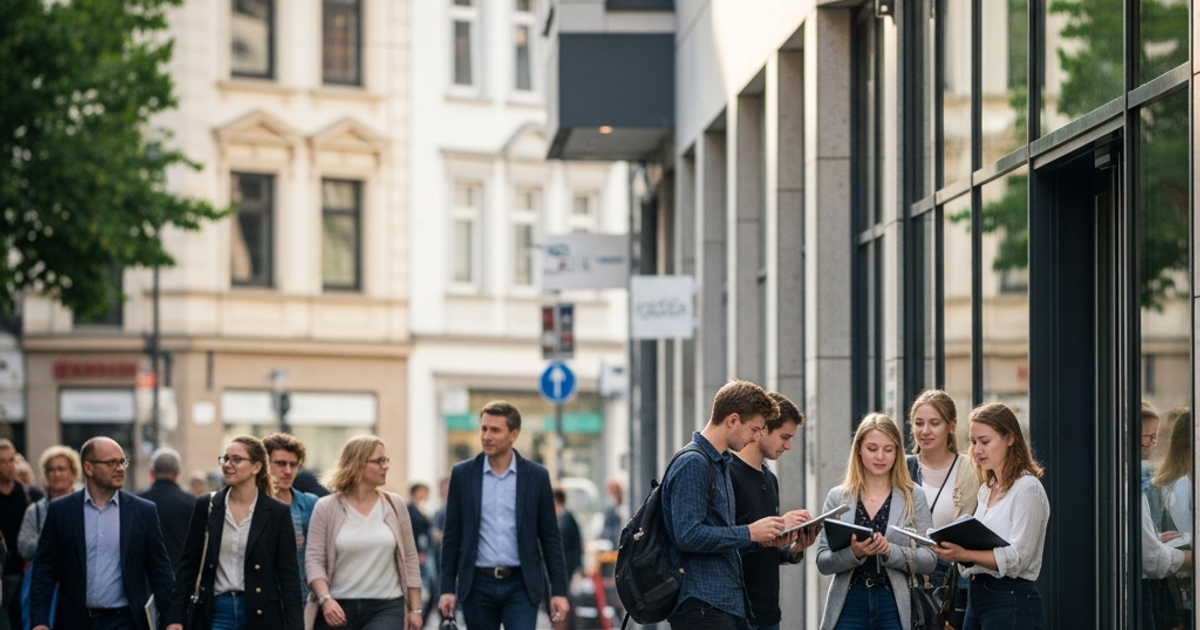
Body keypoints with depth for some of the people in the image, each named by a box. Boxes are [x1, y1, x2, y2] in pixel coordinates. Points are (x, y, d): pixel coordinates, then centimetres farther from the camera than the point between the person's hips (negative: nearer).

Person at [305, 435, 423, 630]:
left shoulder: (394, 505, 6)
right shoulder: (327, 508, 0)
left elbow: (409, 559, 9)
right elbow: (314, 559, -4)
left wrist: (415, 608, 6)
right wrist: (325, 599, -21)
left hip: (386, 607, 0)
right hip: (339, 609, 0)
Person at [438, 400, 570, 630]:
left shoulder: (536, 476, 1)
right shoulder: (462, 474, 3)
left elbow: (550, 538, 3)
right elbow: (452, 536, 6)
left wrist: (559, 591, -1)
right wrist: (447, 589, 0)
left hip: (520, 586, -1)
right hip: (478, 585, 1)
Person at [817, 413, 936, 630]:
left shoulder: (914, 499, 3)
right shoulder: (838, 498, 5)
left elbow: (929, 560, -3)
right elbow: (822, 562, 2)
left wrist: (890, 551, -21)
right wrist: (853, 553, -19)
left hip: (895, 607, 0)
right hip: (849, 606, 0)